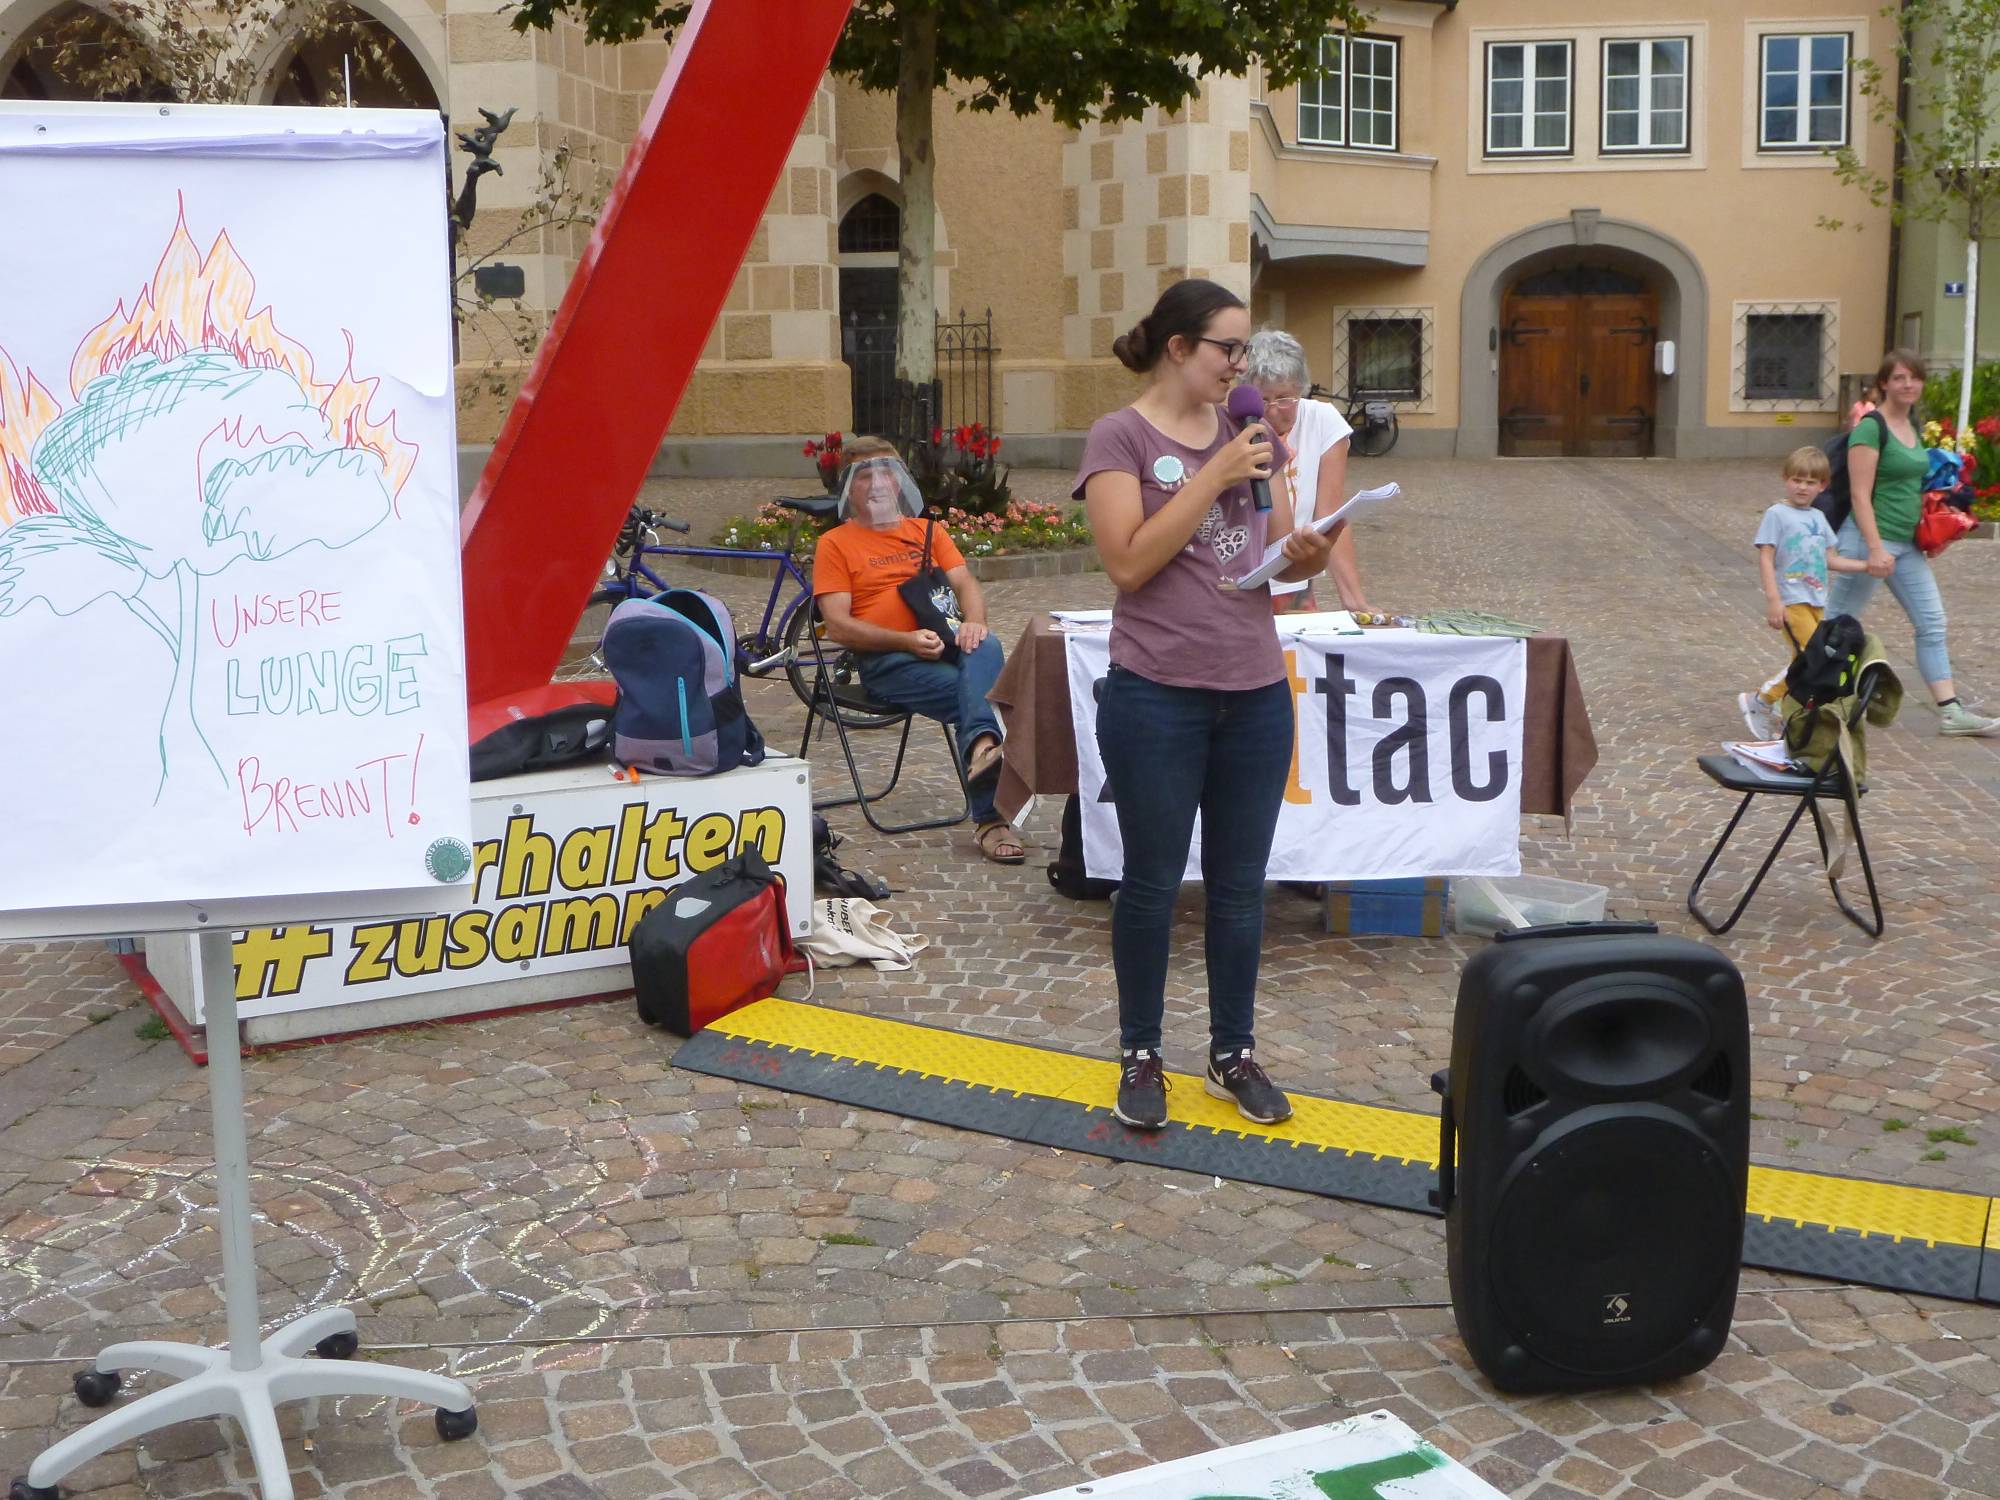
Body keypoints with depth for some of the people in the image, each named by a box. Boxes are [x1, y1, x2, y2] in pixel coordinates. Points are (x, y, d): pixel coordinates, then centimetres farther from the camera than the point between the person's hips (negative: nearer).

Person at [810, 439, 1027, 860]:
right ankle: (990, 817, -37)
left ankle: (982, 745, -56)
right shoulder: (835, 544, 11)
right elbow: (837, 626, 0)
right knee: (977, 691, -29)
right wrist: (907, 640, -15)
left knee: (985, 646, -33)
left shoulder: (927, 531, 27)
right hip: (886, 660, -4)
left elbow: (965, 583, 14)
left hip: (945, 643, 4)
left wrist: (973, 621, -12)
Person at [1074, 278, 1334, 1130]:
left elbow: (1282, 554, 13)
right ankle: (1140, 1055, 20)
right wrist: (1214, 475, -17)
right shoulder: (1121, 436, -5)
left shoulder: (1249, 435, 11)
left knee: (1241, 884, 11)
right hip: (1158, 695, -5)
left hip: (1256, 691, 5)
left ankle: (1233, 1053, 25)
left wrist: (1309, 556, -10)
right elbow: (1129, 562, -16)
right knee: (1152, 882, 6)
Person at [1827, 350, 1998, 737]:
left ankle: (1950, 712, 12)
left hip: (1907, 544, 9)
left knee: (1931, 623, 8)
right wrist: (1876, 548, -25)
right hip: (1871, 540, -9)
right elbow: (1860, 494, -19)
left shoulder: (1914, 426, 11)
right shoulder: (1871, 428, -14)